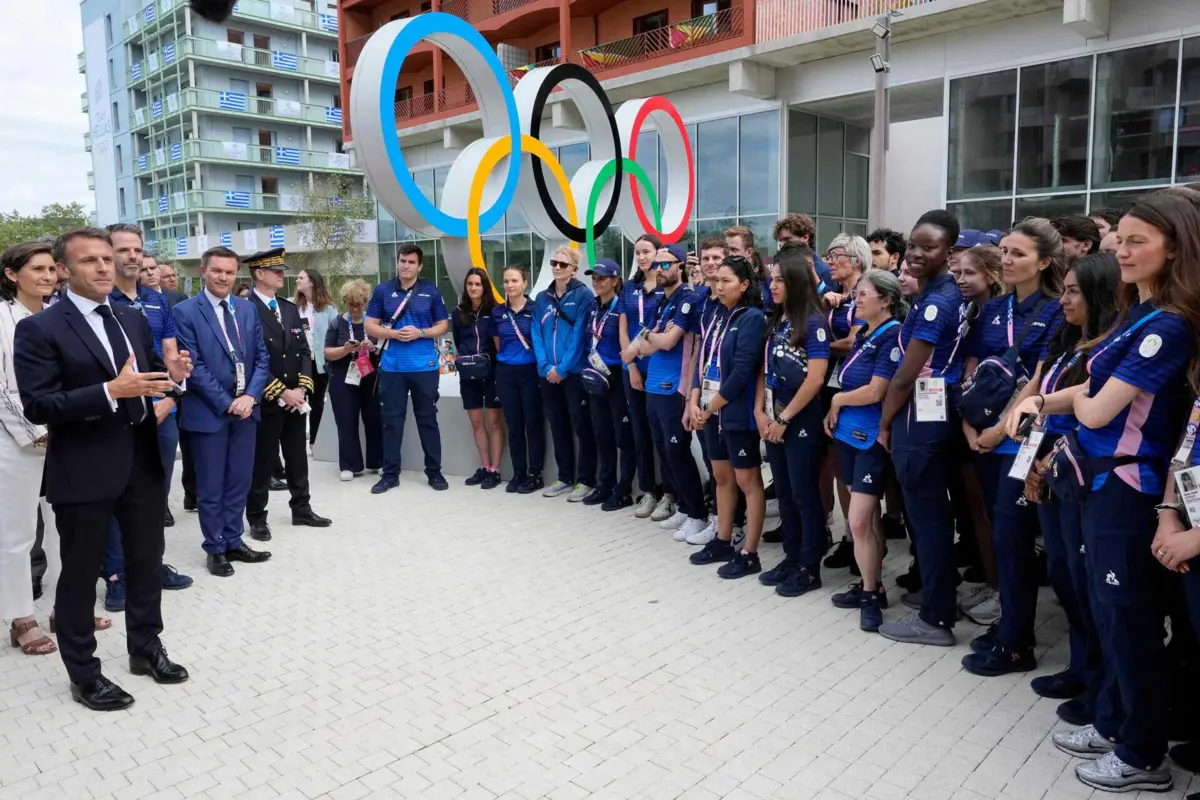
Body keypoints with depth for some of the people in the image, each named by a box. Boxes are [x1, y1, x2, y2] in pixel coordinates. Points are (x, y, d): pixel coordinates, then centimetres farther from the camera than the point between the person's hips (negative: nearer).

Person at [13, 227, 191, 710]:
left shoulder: (134, 321, 9)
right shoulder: (38, 329, -10)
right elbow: (37, 407, -17)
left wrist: (174, 376, -8)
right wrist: (111, 391, -28)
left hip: (143, 462, 6)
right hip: (83, 471, -6)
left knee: (147, 562, 17)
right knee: (80, 574, 9)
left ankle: (145, 648, 36)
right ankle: (83, 674, 25)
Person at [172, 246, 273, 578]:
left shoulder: (247, 309, 8)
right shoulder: (185, 311, -8)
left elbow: (262, 357, 6)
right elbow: (193, 366, -12)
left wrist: (250, 396, -8)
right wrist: (226, 403, -15)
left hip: (246, 408, 5)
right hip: (208, 411, -5)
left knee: (239, 480, 12)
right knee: (211, 486, 6)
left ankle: (234, 541, 25)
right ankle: (215, 548, 19)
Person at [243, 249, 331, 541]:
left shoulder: (290, 308, 12)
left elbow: (304, 351, 11)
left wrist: (302, 388, -3)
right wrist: (282, 393, -16)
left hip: (296, 397, 6)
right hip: (265, 400, -6)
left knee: (298, 456, 14)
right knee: (262, 460, 3)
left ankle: (301, 509, 26)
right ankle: (257, 518, 15)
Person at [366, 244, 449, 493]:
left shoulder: (431, 292, 3)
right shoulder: (382, 291, 4)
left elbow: (443, 325, 5)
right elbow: (370, 326, 5)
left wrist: (420, 333, -12)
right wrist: (393, 334, -13)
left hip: (424, 366, -1)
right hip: (392, 366, 1)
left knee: (427, 419, 6)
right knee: (392, 420, 6)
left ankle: (434, 472, 15)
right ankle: (390, 474, 15)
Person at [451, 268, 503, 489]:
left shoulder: (494, 311, -2)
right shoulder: (459, 313, 9)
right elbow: (457, 344, 14)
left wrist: (495, 365, -12)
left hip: (492, 372, -4)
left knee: (494, 421, 0)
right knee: (476, 422, 8)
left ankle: (494, 470, 4)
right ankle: (484, 467, 17)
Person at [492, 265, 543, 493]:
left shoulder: (535, 309, -6)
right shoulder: (498, 312, 6)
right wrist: (508, 357, 11)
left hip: (530, 372, -4)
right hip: (506, 373, 4)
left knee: (532, 424, 1)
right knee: (514, 425, 8)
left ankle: (535, 475, 10)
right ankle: (518, 473, 18)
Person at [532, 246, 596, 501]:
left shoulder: (583, 295, -5)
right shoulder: (542, 298, 12)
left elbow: (580, 335, -12)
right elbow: (537, 335, 6)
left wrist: (563, 368, -15)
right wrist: (545, 366, -7)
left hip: (574, 372, -5)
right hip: (548, 374, 6)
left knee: (581, 426, 0)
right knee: (558, 427, 12)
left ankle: (585, 480, 9)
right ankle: (565, 478, 23)